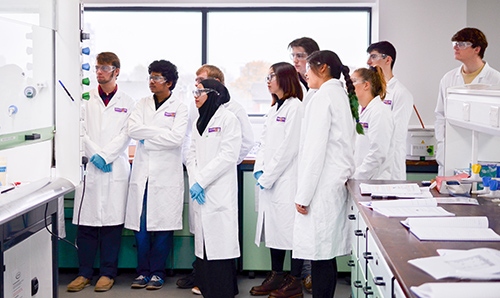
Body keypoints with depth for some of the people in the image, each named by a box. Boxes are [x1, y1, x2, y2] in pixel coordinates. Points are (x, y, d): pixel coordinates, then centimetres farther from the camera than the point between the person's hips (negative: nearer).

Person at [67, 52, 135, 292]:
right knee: (86, 221, 2)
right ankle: (84, 273, 11)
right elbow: (82, 131, 4)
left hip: (116, 168, -1)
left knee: (112, 220, 0)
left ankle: (108, 273, 10)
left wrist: (104, 155, -11)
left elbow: (125, 135, -1)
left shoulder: (127, 103, 8)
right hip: (89, 166, 1)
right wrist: (94, 156, -10)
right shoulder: (86, 99, 11)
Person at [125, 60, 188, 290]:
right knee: (141, 224, 2)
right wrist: (160, 131, -8)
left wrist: (147, 139, -6)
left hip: (166, 173, -3)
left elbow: (177, 137, -12)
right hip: (143, 172, 4)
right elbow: (132, 129, -1)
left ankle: (157, 272, 11)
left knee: (163, 224, -1)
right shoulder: (142, 104, 14)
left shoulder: (179, 107, 1)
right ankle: (143, 271, 13)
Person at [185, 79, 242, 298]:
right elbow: (192, 155, 15)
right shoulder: (198, 122, 19)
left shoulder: (228, 119, -3)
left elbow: (228, 156, -11)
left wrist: (202, 181, -12)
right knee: (203, 239, 6)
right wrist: (194, 181, -3)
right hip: (200, 192, 7)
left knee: (220, 240, -8)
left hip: (220, 191, -6)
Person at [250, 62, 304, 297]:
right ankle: (276, 276, 23)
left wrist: (268, 177, -14)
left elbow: (289, 148, -16)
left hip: (287, 180, -9)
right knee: (273, 226, 13)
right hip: (269, 181, 9)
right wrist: (259, 170, 3)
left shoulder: (295, 107, -10)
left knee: (290, 227, -3)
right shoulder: (274, 109, 18)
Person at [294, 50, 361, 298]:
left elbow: (315, 150, -16)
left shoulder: (323, 97, -11)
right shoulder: (341, 96, 18)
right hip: (337, 184, 10)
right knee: (325, 255, 12)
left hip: (323, 185, -10)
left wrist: (303, 195, -14)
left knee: (321, 255, -6)